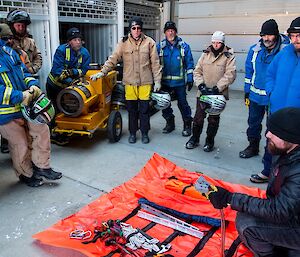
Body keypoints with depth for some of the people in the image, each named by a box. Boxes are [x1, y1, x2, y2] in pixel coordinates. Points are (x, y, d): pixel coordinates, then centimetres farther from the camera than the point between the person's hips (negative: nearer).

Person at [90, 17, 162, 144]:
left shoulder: (149, 42, 0)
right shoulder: (124, 43, 3)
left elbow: (155, 63, 1)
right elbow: (113, 59, 2)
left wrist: (157, 81, -1)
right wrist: (102, 72, -6)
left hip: (145, 82, -1)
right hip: (130, 82, 1)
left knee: (144, 109, 4)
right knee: (131, 109, 9)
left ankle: (145, 133, 21)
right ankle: (132, 133, 25)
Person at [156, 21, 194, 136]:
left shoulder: (184, 46, 0)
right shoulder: (160, 46, 4)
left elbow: (189, 63, 2)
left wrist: (190, 79, -2)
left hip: (179, 81, -3)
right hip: (164, 81, 3)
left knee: (182, 103, 0)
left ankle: (187, 125, 13)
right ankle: (170, 123, 27)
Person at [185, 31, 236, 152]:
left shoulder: (229, 56, -3)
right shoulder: (205, 54, 7)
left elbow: (230, 75, -12)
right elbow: (197, 71, 6)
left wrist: (217, 88, -19)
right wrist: (201, 85, -10)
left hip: (218, 94, -2)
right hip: (203, 92, 2)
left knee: (214, 119, 8)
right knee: (198, 117, 7)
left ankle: (210, 141, 23)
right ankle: (194, 139, 24)